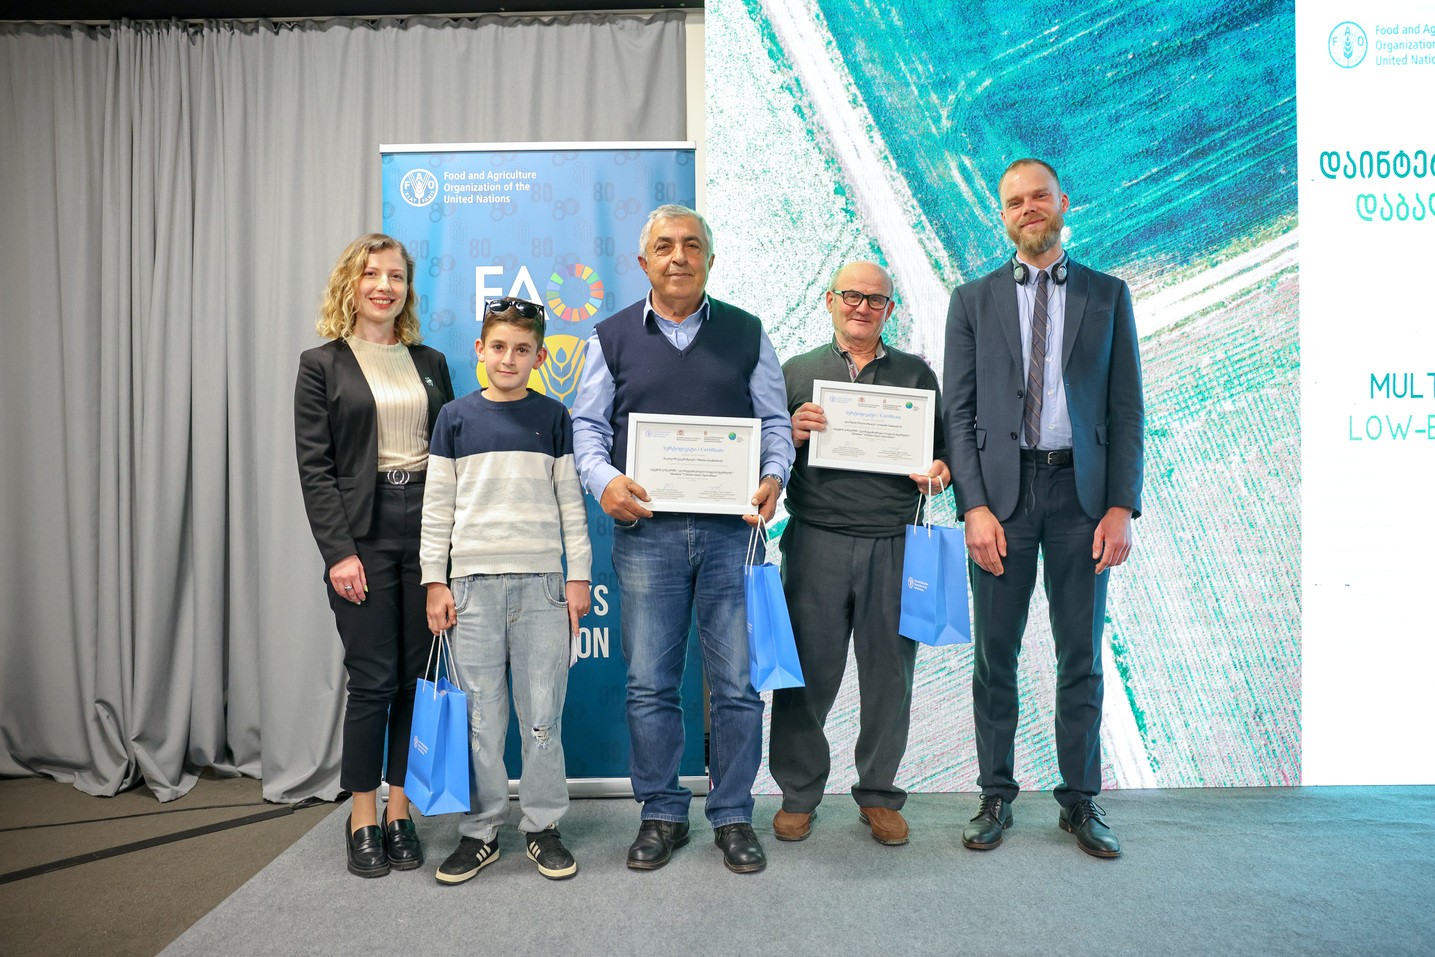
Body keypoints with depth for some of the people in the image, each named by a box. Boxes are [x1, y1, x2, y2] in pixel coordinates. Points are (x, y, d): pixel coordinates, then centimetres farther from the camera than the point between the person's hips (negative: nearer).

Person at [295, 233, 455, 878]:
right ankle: (363, 820, 14)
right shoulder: (323, 365, 3)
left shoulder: (431, 362, 13)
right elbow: (314, 468, -3)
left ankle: (399, 812, 19)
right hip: (363, 534, -3)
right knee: (373, 679, -2)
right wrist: (338, 551, -12)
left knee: (417, 677, 6)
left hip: (427, 530, 4)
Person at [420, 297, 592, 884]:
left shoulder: (554, 418, 7)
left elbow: (571, 503, 8)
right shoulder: (456, 418, 7)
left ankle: (543, 826, 18)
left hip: (542, 582, 0)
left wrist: (579, 576, 3)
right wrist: (435, 581, 2)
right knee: (480, 718, 5)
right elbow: (437, 506, 7)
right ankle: (481, 831, 19)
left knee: (542, 716, 3)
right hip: (473, 583, 0)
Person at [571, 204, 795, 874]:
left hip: (731, 529, 0)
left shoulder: (747, 334, 11)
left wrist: (773, 477, -8)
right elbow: (587, 424, 10)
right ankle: (661, 814, 22)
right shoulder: (612, 338, 11)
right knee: (650, 684, 5)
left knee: (736, 681, 3)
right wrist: (604, 480, -9)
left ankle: (733, 816, 19)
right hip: (646, 531, 0)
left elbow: (774, 420, 11)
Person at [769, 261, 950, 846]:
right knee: (808, 671, 1)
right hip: (816, 540, -1)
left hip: (894, 542, 1)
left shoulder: (917, 374, 16)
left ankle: (879, 795, 22)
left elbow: (945, 445, 17)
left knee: (889, 672, 5)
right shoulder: (796, 372, 13)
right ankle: (798, 794, 18)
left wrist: (939, 470, -5)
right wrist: (791, 433, -10)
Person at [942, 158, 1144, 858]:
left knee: (1082, 656, 7)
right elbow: (959, 413, 2)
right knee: (994, 656, 5)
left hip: (1083, 492, 1)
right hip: (1001, 492, 0)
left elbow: (1127, 409, 6)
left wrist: (1122, 506, -4)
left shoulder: (1107, 295, 10)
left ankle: (1080, 801, 21)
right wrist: (975, 506, -9)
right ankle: (996, 796, 19)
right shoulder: (973, 300, 8)